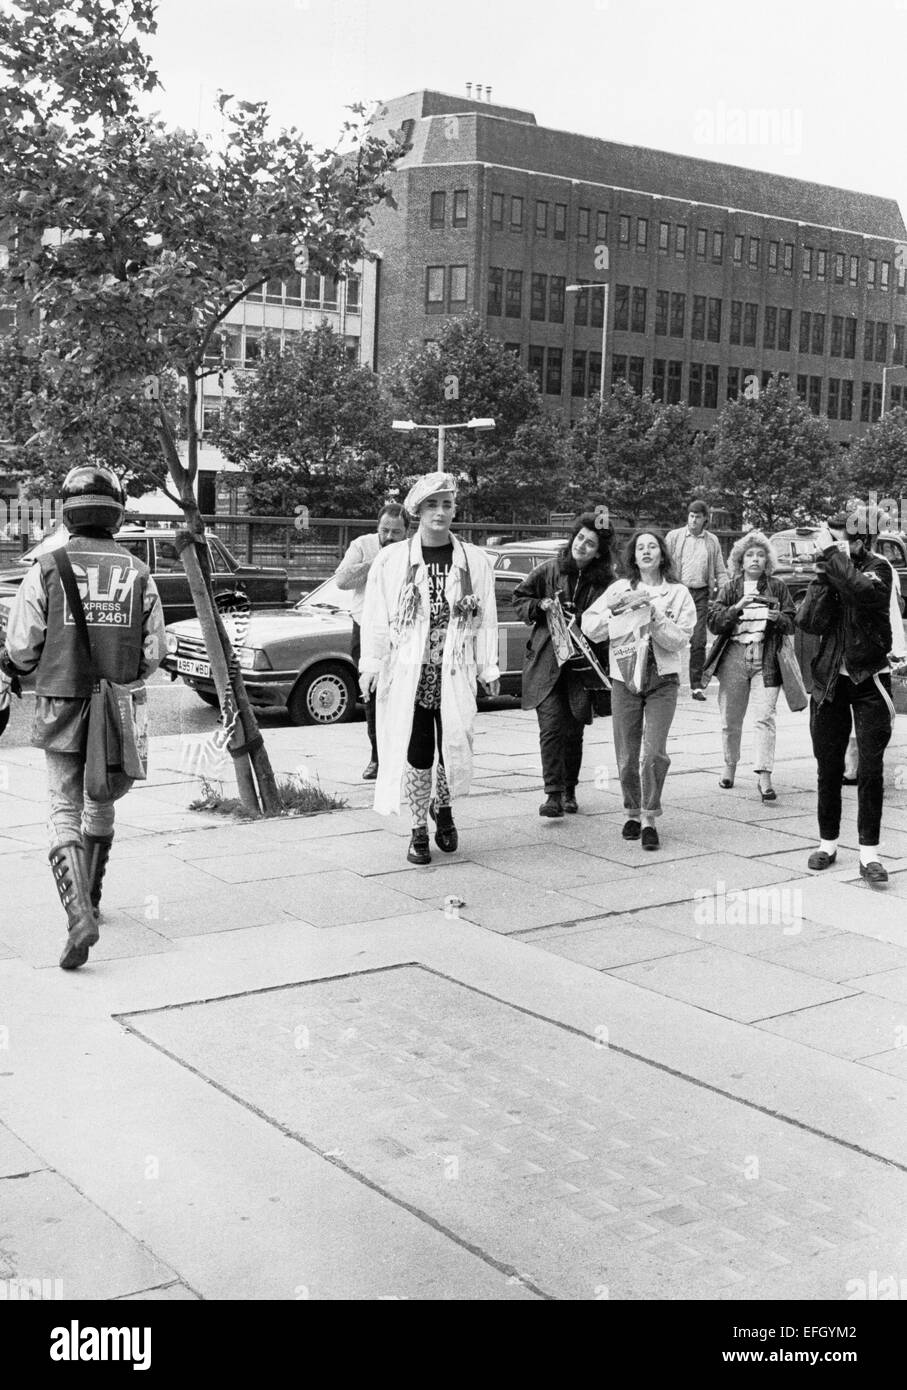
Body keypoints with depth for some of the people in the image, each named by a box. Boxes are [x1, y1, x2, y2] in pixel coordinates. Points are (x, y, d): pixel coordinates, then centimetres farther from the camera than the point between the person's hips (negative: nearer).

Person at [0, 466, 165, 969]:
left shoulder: (47, 567, -10)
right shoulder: (138, 572, -3)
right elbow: (153, 652, -1)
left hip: (62, 706, -3)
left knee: (65, 811, 2)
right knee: (101, 805, 20)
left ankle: (79, 915, -16)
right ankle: (89, 900, 36)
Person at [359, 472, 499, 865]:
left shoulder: (474, 560, 7)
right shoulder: (391, 559, 3)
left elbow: (486, 619, 7)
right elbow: (375, 617, 3)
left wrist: (489, 668, 4)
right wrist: (370, 663, -2)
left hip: (455, 672, 1)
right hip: (408, 671, -1)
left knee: (455, 749, 1)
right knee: (414, 753, 2)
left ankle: (442, 807, 32)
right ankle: (419, 828, 17)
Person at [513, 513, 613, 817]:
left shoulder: (605, 582, -1)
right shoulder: (550, 570, 1)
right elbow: (519, 598, 11)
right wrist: (541, 606, -8)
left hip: (582, 666, 1)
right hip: (546, 662, -1)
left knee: (574, 731, 9)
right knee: (551, 726, -11)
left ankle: (569, 791, 26)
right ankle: (553, 794, -10)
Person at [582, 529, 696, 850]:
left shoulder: (678, 593, 5)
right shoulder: (619, 589, 7)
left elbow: (679, 640, -5)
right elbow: (589, 627, 3)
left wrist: (653, 614, -15)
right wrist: (616, 610, -11)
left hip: (662, 681, -1)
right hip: (624, 678, 1)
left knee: (654, 752, -11)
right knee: (627, 755, 3)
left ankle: (649, 819, 0)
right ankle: (633, 813, 22)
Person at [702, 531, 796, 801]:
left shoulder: (778, 588, 9)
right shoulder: (730, 588, 9)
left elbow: (791, 624, 7)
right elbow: (713, 621, -2)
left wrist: (777, 618, -14)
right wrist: (737, 607, -16)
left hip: (767, 659, -1)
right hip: (734, 657, 1)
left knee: (765, 717, -12)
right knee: (730, 719, 7)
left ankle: (764, 776, -13)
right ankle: (730, 767, 28)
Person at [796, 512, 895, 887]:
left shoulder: (878, 568, -6)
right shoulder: (827, 572, 4)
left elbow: (865, 591, -31)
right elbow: (808, 621, -11)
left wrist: (832, 554, -25)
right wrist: (825, 574, -17)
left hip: (870, 680, -3)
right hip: (829, 680, 3)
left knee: (871, 770, -3)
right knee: (828, 768, 9)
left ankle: (869, 854, 2)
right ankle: (828, 843, 22)